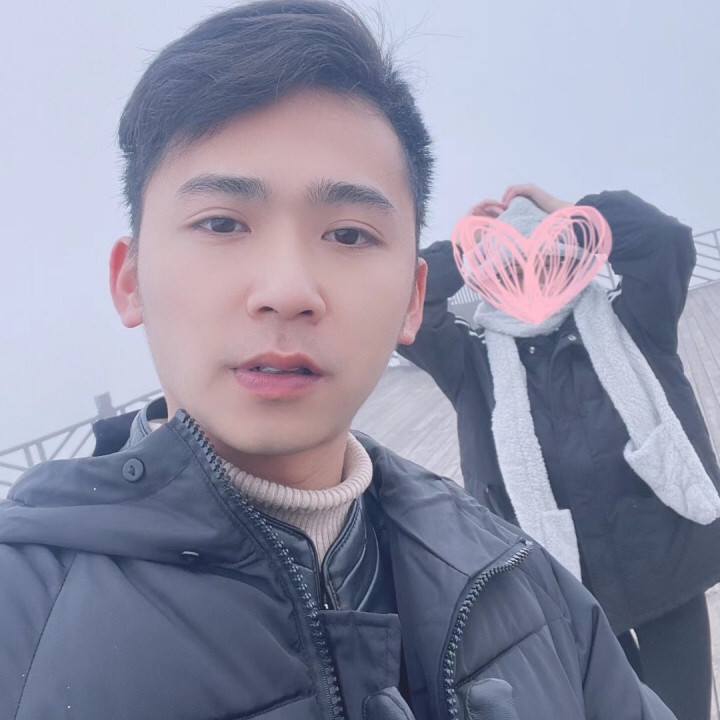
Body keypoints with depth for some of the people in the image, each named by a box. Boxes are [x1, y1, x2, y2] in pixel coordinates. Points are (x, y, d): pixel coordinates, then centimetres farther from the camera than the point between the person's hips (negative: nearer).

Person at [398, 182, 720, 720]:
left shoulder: (626, 327, 7)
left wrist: (567, 212, 4)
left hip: (665, 560, 1)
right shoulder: (476, 361, 5)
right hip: (565, 586, 0)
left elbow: (666, 239, -6)